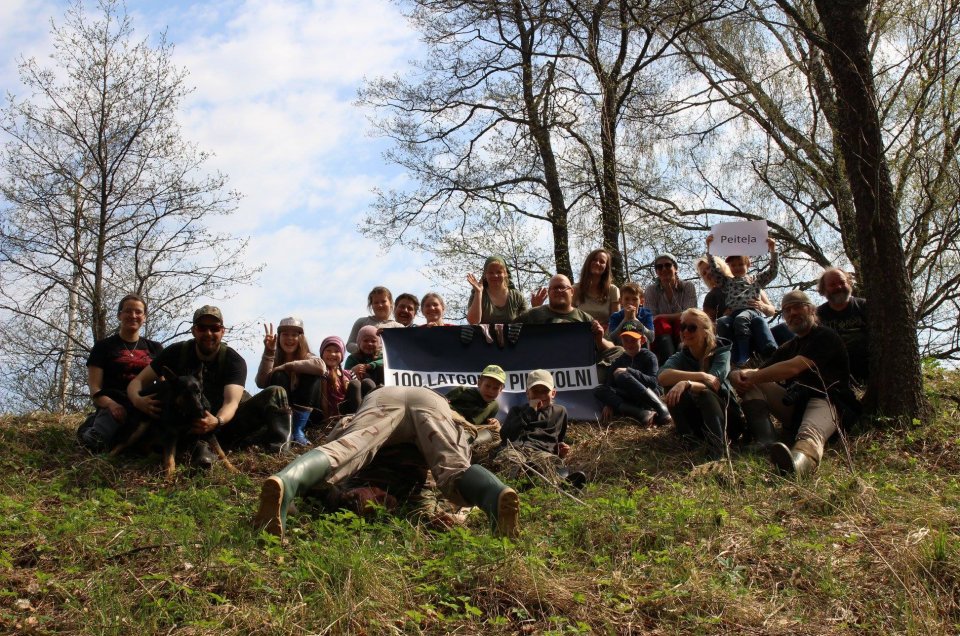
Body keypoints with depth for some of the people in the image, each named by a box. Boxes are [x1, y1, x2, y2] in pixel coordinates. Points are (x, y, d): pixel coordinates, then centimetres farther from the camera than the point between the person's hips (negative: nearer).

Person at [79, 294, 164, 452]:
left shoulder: (155, 348, 22)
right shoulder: (104, 346, 12)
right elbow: (94, 388, 2)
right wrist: (111, 404, -21)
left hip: (145, 408, 6)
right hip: (115, 408, -6)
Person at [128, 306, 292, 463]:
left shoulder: (234, 361, -9)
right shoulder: (176, 352, -4)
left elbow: (231, 402, -24)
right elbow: (138, 381, -6)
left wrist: (217, 422, -49)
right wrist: (138, 400, -32)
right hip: (185, 428, 0)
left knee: (275, 394, -17)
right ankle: (198, 447, -47)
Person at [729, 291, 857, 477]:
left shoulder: (826, 338, 2)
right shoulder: (788, 347, 27)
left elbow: (794, 367, -14)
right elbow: (761, 372, 15)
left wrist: (752, 377, -14)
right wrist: (740, 374, -10)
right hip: (794, 405, 8)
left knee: (810, 434, -41)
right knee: (751, 383, -5)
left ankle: (798, 463, -80)